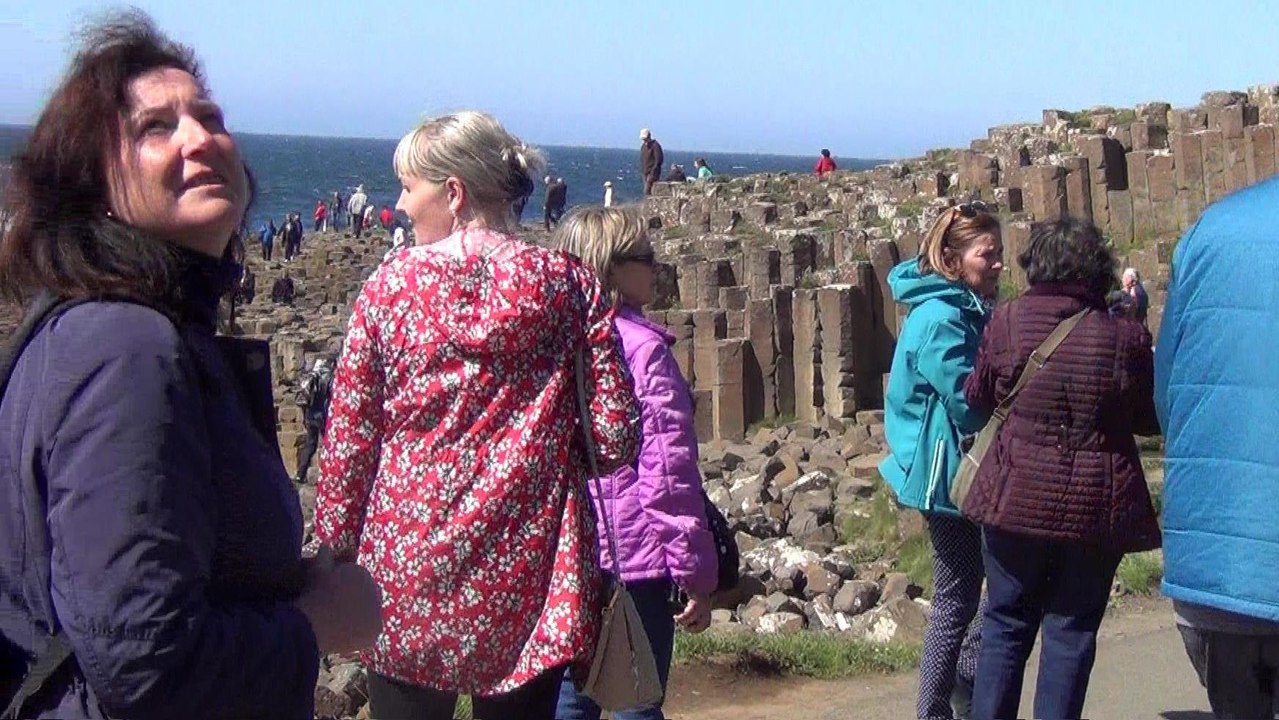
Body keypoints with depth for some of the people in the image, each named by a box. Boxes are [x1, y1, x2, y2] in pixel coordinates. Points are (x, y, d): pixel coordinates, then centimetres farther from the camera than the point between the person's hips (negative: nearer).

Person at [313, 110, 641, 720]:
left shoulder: (390, 285, -2)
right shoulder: (568, 283, -1)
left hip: (406, 570, 0)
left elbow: (347, 441, 0)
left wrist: (338, 555, 10)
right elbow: (616, 438, -4)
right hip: (529, 573, 1)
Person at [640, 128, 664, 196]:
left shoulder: (655, 145, -9)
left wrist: (653, 170, -17)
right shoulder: (643, 146, 16)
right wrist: (642, 171, 13)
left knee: (647, 191, -18)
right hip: (645, 172, 8)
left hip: (653, 172, -8)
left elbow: (659, 159, -13)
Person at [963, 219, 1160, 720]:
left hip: (1017, 500, 1)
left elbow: (976, 398, 6)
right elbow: (1150, 420, 5)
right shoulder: (1125, 336, -6)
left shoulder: (1008, 320, -6)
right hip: (1097, 509, 0)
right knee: (1072, 630, 9)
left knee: (1007, 622, 14)